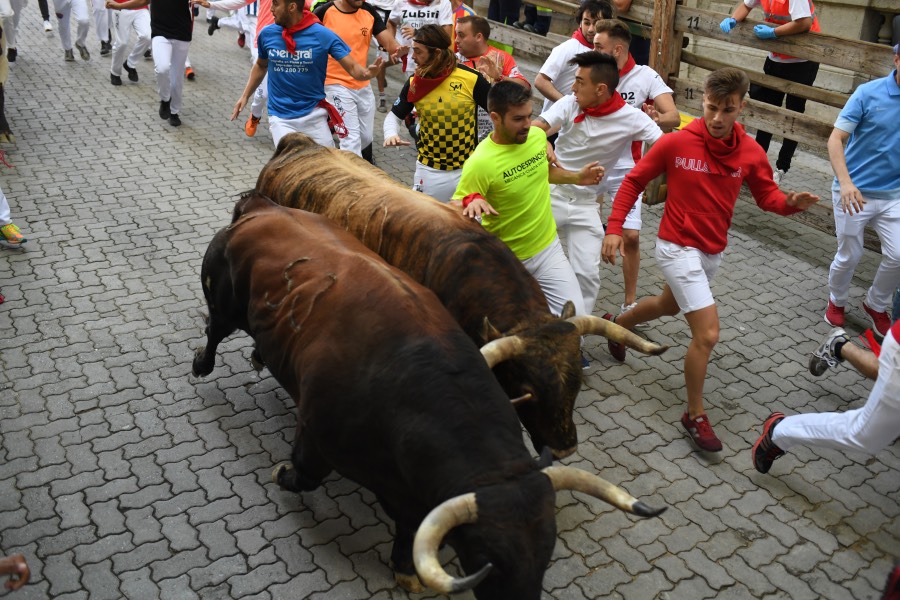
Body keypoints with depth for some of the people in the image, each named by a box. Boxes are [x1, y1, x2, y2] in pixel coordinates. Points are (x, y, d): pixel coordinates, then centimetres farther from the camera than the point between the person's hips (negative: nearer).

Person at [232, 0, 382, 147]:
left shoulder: (323, 35, -11)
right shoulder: (267, 34, -3)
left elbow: (352, 67, -13)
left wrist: (367, 73, -35)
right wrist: (245, 96, 14)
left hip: (314, 114, -1)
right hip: (280, 116, 1)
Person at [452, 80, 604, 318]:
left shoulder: (537, 135, -7)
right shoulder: (480, 163, -27)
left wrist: (576, 177, 6)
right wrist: (471, 203, -40)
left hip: (548, 247, 5)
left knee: (576, 317, 0)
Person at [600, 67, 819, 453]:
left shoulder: (751, 153, -7)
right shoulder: (675, 142, -17)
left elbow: (767, 196, 3)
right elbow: (633, 181, -8)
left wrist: (791, 203, -21)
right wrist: (614, 228, -16)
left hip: (713, 252, 6)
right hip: (678, 248, -6)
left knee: (668, 307, 29)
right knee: (707, 333, -13)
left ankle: (617, 325, 60)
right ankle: (695, 416, 7)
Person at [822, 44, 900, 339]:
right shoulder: (869, 93, -11)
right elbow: (836, 139, -14)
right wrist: (845, 182, -27)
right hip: (855, 192, -3)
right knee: (849, 256, 10)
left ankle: (876, 305, 24)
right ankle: (836, 301, 37)